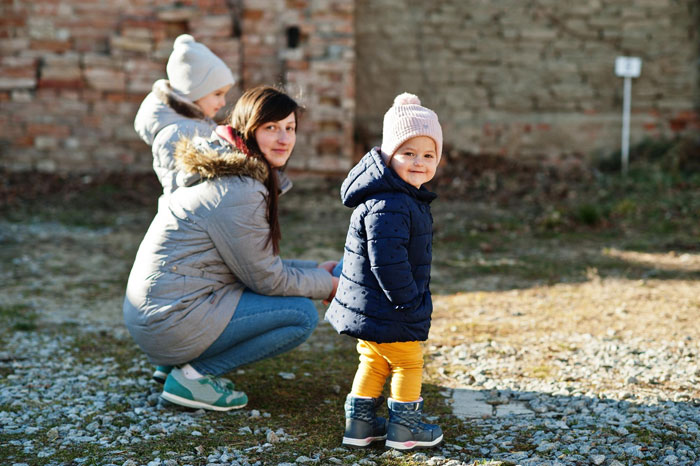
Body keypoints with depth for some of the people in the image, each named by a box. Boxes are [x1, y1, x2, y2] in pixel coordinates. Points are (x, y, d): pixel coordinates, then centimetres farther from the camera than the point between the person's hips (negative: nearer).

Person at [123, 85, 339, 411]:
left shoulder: (229, 172, 12)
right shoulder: (239, 193, -19)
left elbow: (257, 263, 18)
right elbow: (266, 279, -12)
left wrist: (317, 270, 13)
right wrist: (327, 284, 1)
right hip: (172, 320, -10)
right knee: (302, 314, -8)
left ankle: (178, 361, 14)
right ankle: (193, 376, -5)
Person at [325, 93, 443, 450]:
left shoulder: (407, 198, 10)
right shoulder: (389, 206, -26)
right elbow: (388, 262, -30)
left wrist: (413, 304, 21)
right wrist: (409, 303, -21)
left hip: (368, 308, 10)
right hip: (389, 311, -10)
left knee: (374, 361, 21)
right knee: (408, 364, 7)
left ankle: (359, 423, 30)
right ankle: (403, 427, 20)